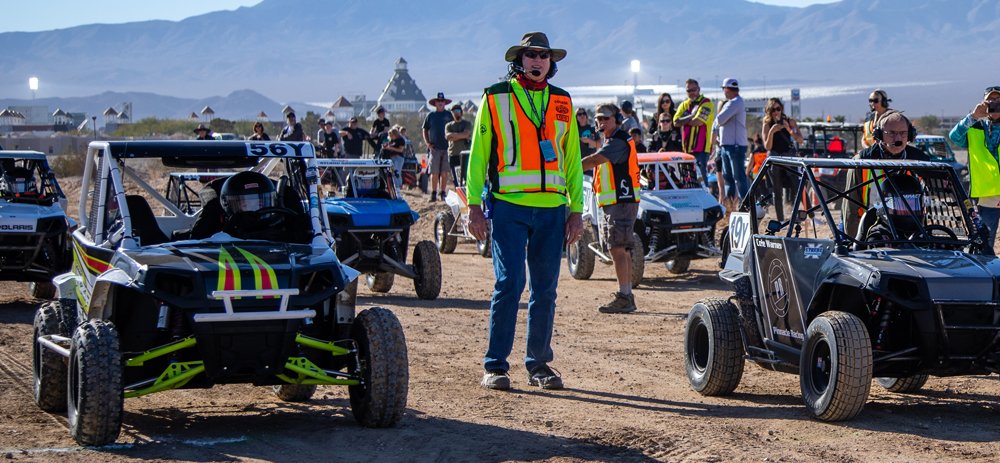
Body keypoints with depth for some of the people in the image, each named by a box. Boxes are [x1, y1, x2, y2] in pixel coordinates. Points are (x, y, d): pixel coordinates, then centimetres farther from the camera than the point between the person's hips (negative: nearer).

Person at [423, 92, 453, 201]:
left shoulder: (449, 115, 9)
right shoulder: (430, 116, 9)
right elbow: (425, 130, 13)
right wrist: (427, 143, 1)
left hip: (446, 147, 0)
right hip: (434, 148, 0)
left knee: (445, 173, 1)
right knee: (434, 173, -3)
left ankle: (443, 193, 8)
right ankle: (433, 193, 1)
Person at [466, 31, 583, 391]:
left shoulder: (563, 103, 14)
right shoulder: (495, 98, 4)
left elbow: (572, 159, 17)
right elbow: (478, 154, 4)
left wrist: (576, 209, 11)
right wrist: (474, 205, -2)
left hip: (552, 209, 3)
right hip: (508, 205, -3)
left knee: (545, 289, 5)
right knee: (509, 284, -10)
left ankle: (539, 364, 15)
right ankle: (495, 366, -3)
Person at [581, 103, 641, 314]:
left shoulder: (619, 141, -13)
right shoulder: (611, 141, 21)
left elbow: (594, 160, -24)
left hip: (621, 202, -11)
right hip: (614, 203, 11)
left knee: (618, 249, -12)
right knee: (623, 250, 12)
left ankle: (623, 298, -13)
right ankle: (627, 297, 16)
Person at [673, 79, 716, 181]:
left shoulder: (706, 104, -4)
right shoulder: (684, 105, 17)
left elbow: (698, 122, -17)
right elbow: (676, 122, 2)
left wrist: (684, 120, 0)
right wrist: (692, 116, -7)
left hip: (701, 148, -7)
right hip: (687, 148, 7)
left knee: (701, 176, -12)